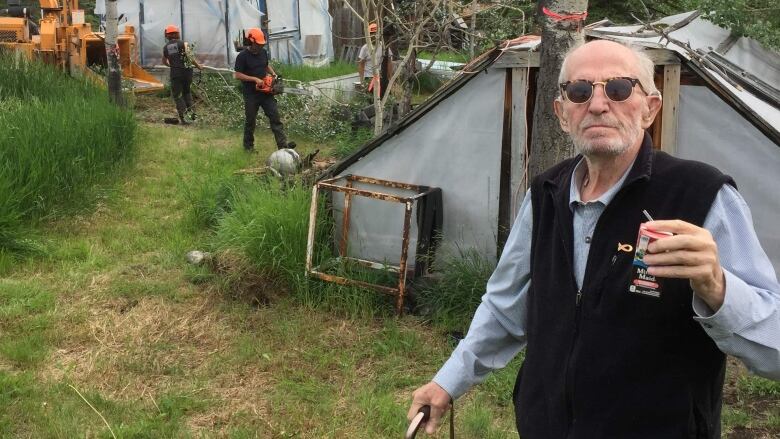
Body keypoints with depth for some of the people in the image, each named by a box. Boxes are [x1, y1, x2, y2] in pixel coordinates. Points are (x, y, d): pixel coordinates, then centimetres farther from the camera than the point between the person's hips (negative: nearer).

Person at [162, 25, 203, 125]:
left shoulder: (165, 48, 8)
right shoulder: (183, 44, -1)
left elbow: (164, 61, 22)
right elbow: (191, 57, -8)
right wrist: (198, 66, 5)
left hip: (175, 73, 0)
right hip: (186, 71, 0)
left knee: (177, 95, 7)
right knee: (186, 91, 22)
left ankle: (182, 117, -2)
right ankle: (191, 110, 9)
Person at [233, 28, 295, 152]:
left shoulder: (263, 52, 5)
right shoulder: (242, 56, -12)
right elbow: (237, 75, -15)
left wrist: (273, 74, 4)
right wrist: (255, 79, -20)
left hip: (265, 92, 5)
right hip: (251, 94, -5)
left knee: (275, 118, -4)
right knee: (250, 121, 8)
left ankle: (282, 144, -9)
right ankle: (248, 145, 25)